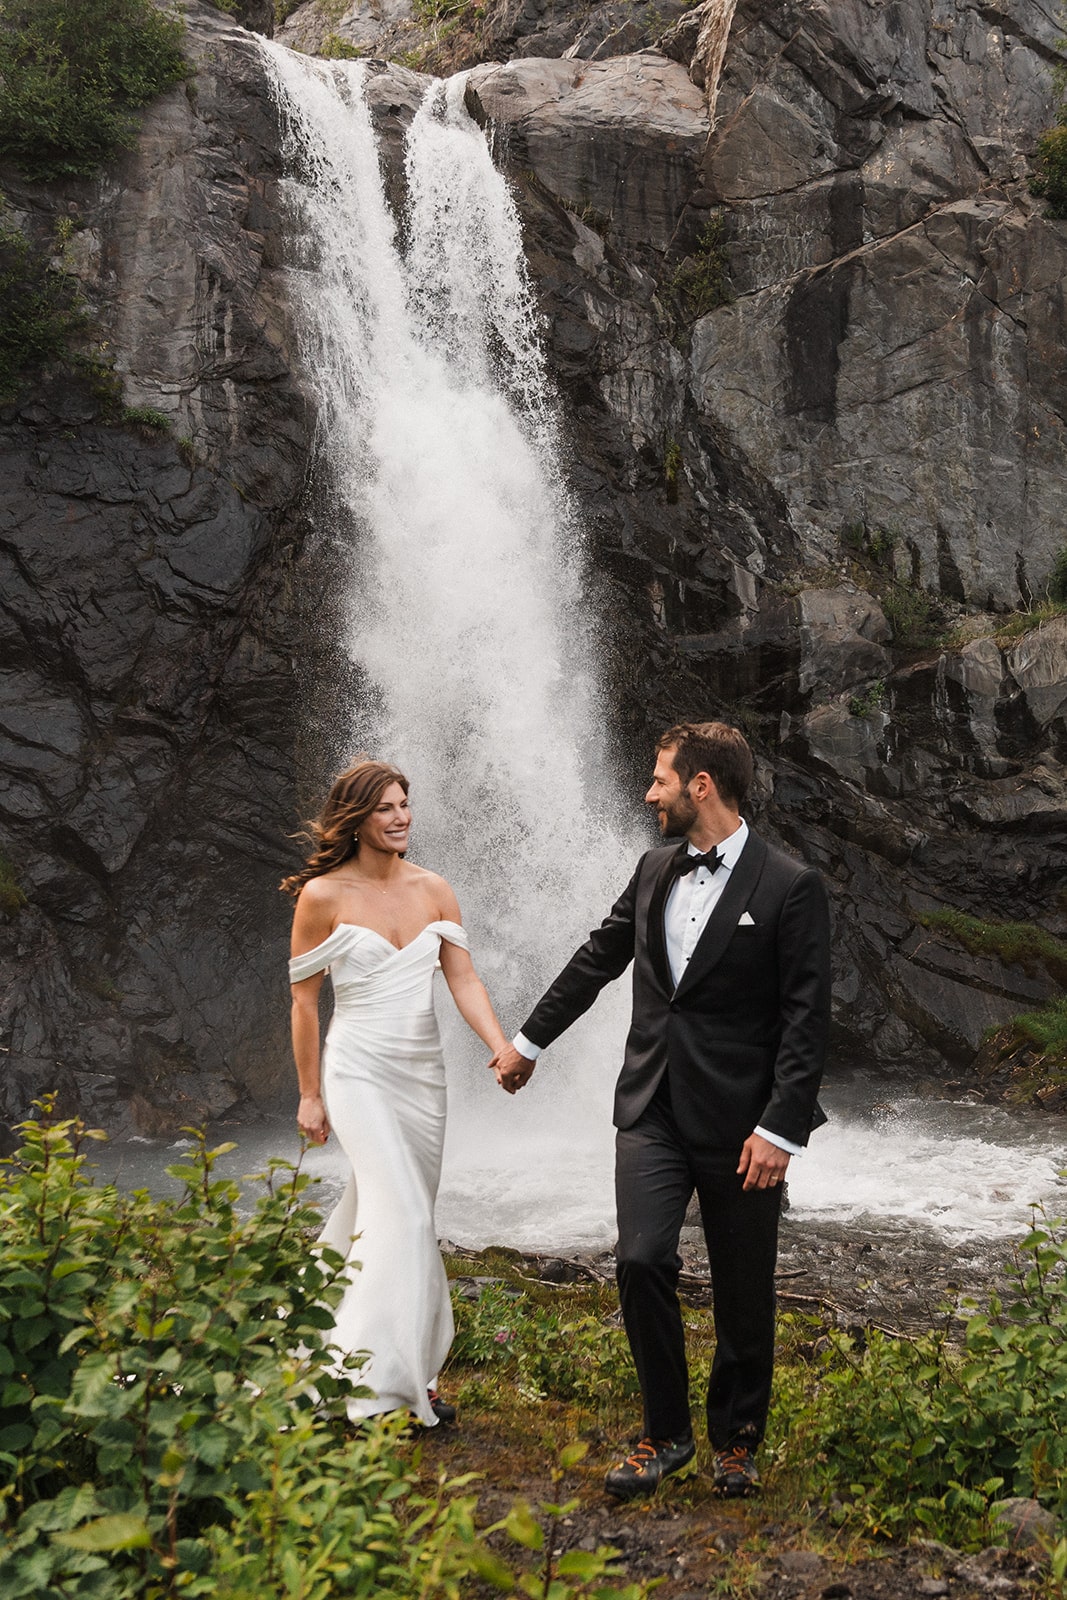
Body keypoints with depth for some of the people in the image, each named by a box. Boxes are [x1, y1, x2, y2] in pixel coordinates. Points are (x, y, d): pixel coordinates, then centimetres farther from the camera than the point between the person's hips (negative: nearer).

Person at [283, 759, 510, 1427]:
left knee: (390, 1213, 12)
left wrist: (503, 1047, -17)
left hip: (423, 1071, 5)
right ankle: (387, 1384, -4)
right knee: (402, 1218, -13)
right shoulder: (323, 895, -7)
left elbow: (464, 978, -1)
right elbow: (304, 1002, -2)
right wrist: (310, 1095, 0)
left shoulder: (433, 890, 4)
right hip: (360, 1071, -4)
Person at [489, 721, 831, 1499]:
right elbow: (597, 959, 18)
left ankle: (737, 1441, 30)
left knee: (744, 1291, 8)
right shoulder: (655, 871, 7)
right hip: (653, 1108, 4)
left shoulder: (791, 887, -11)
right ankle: (666, 1433, 12)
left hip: (740, 1121, -4)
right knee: (642, 1261, -8)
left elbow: (807, 1018, -12)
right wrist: (529, 1041, 26)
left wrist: (780, 1130, -17)